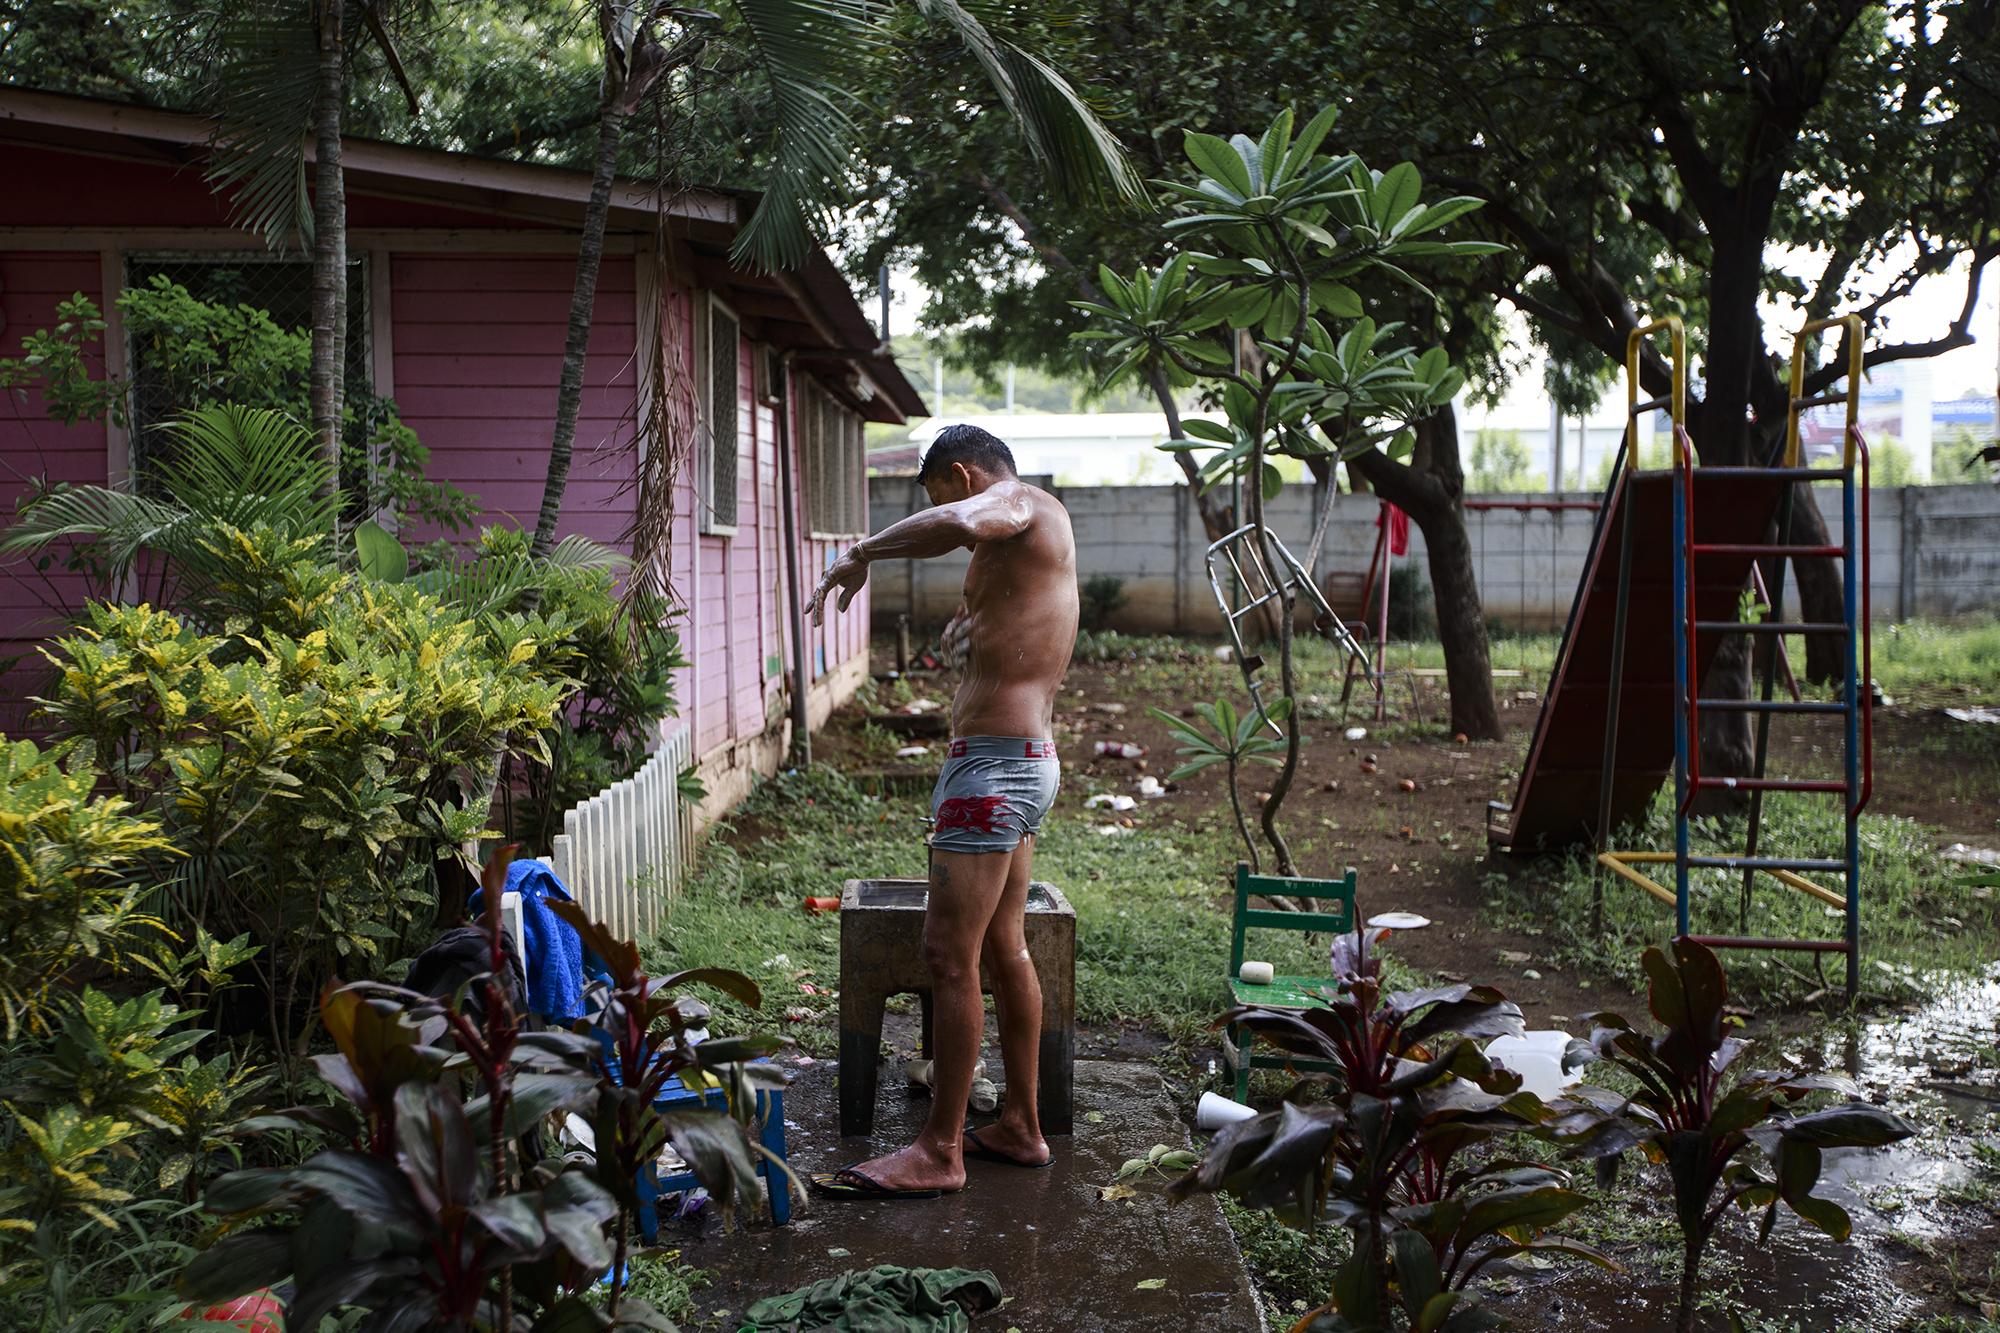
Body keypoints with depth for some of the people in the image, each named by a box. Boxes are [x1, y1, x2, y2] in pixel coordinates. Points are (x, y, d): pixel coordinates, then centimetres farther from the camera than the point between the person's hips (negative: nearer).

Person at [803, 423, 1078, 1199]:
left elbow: (958, 524, -35)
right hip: (1026, 757, 11)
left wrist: (862, 554, -22)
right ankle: (1020, 1127, 25)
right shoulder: (1036, 530, 21)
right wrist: (970, 628, 13)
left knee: (950, 955, -8)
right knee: (1004, 948, 16)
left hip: (995, 762, -11)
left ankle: (939, 1151, -2)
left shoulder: (1018, 503, -9)